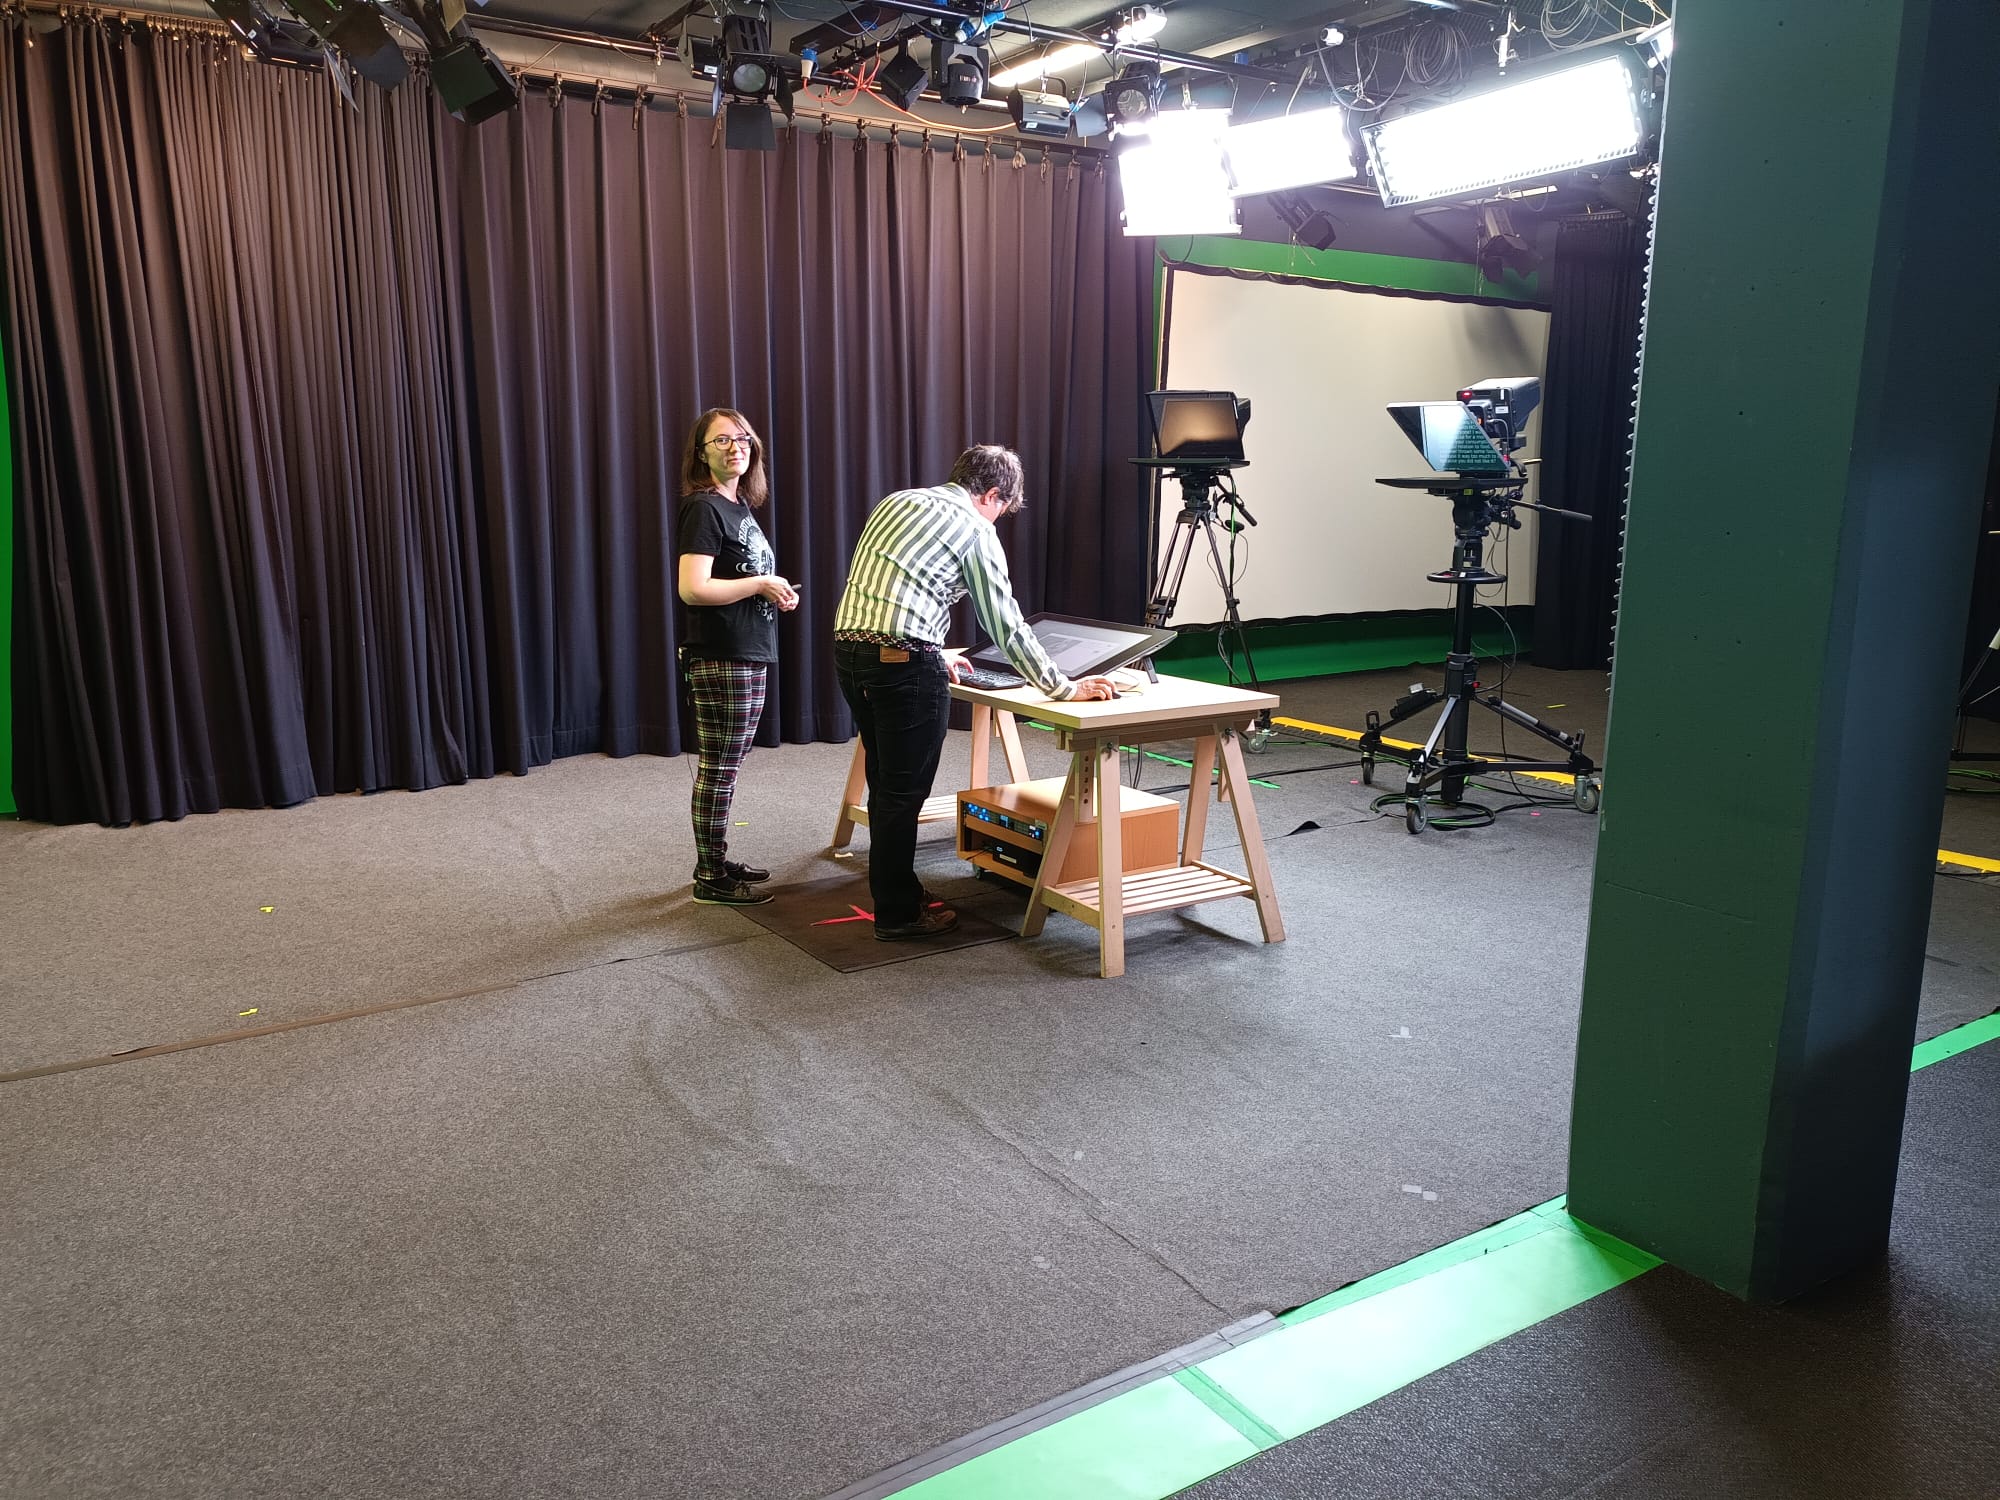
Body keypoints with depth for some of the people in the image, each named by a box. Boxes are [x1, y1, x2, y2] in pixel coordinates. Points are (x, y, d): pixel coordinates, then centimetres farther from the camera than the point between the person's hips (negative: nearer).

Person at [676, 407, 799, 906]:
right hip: (721, 659, -9)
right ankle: (710, 880, 8)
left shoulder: (739, 506, 14)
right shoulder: (703, 508, -13)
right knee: (718, 771, -1)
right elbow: (692, 589, -22)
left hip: (748, 657, 9)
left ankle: (718, 862, 26)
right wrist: (762, 584, -14)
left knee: (724, 769, 16)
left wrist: (776, 594, 5)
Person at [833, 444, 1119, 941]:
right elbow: (1006, 625, -3)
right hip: (904, 661, -8)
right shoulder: (975, 530, -2)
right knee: (904, 791, 3)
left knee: (885, 783, 18)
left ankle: (897, 893, 30)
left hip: (849, 647, 8)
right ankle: (898, 914, 12)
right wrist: (1063, 687, 4)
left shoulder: (896, 503, 20)